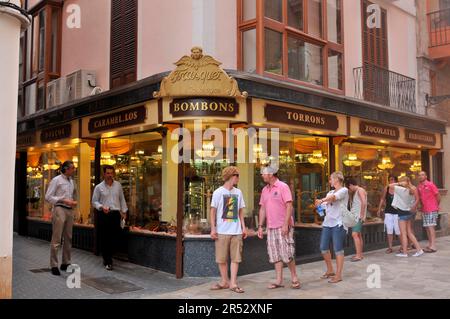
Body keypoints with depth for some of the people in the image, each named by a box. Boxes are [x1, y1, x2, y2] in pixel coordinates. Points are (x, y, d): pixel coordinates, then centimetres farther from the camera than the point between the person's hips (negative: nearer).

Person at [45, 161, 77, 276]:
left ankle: (66, 263, 20)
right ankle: (54, 265, 0)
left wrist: (74, 202, 8)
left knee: (68, 238, 11)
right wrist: (63, 200, -16)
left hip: (69, 210, 7)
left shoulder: (72, 181, 14)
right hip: (59, 209, -7)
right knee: (56, 239, -6)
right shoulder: (56, 180, -5)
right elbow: (48, 197, -9)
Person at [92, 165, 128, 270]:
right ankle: (107, 261, 9)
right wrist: (101, 207, -14)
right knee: (104, 238, 0)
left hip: (115, 214, 3)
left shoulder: (118, 185, 9)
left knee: (115, 238, 4)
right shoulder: (99, 187, 2)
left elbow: (122, 199, 15)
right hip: (103, 215, -2)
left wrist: (124, 211, 11)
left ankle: (108, 258, 24)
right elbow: (94, 201, 4)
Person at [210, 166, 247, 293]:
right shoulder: (218, 192, -2)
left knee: (235, 258, 1)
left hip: (236, 231, 3)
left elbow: (240, 211, 15)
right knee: (221, 258, 4)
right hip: (222, 231, -3)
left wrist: (243, 227, 8)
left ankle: (233, 283, 6)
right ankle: (224, 282, 18)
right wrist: (213, 229, -8)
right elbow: (213, 211, -2)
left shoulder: (238, 192, 11)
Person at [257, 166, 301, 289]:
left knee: (287, 253, -4)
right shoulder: (265, 190, 13)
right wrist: (260, 226, 10)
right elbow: (262, 209, 16)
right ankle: (279, 280, 12)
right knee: (275, 255, 7)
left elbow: (289, 206, -12)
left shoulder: (283, 186, -7)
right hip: (271, 227, 6)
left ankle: (294, 278, 12)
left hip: (283, 227, -6)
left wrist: (285, 224, -18)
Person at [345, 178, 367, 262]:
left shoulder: (360, 190, -9)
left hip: (359, 217, -10)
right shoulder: (355, 192, 20)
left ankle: (358, 255, -16)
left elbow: (364, 203, -20)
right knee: (358, 235, 11)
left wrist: (361, 215, -20)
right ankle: (360, 254, 16)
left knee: (355, 234, -16)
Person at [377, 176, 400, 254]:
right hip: (388, 212, 3)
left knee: (398, 230, 1)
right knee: (389, 230, 5)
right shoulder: (386, 189, 3)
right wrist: (379, 209, 7)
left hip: (397, 212, -3)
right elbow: (382, 199, 10)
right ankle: (390, 247, 13)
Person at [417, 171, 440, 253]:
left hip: (432, 210, -6)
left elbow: (438, 196, -3)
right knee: (427, 228, 8)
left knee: (431, 227, -9)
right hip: (424, 210, 6)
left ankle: (433, 246, -8)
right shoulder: (419, 187, 8)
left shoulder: (430, 185, -9)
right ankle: (430, 245, 15)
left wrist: (437, 206, 5)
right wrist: (422, 206, 11)